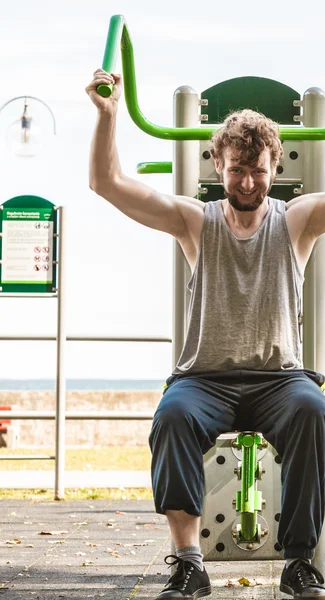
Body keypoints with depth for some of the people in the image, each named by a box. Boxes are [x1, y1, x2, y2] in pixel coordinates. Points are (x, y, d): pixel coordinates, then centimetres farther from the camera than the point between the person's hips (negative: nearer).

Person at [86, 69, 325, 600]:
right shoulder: (196, 222, 10)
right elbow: (107, 183, 3)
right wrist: (108, 113, -8)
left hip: (278, 376, 0)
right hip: (207, 377, 0)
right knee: (174, 413, -34)